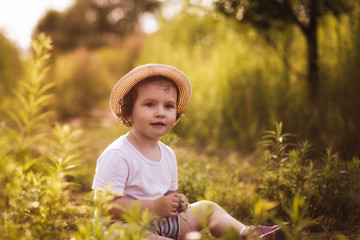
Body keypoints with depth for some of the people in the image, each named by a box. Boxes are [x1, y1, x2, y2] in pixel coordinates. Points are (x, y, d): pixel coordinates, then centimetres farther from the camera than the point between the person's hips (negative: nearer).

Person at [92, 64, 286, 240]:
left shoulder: (167, 154, 6)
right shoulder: (116, 155, -19)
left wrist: (175, 202, -8)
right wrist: (155, 207, -26)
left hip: (159, 224, 8)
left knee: (206, 208, 10)